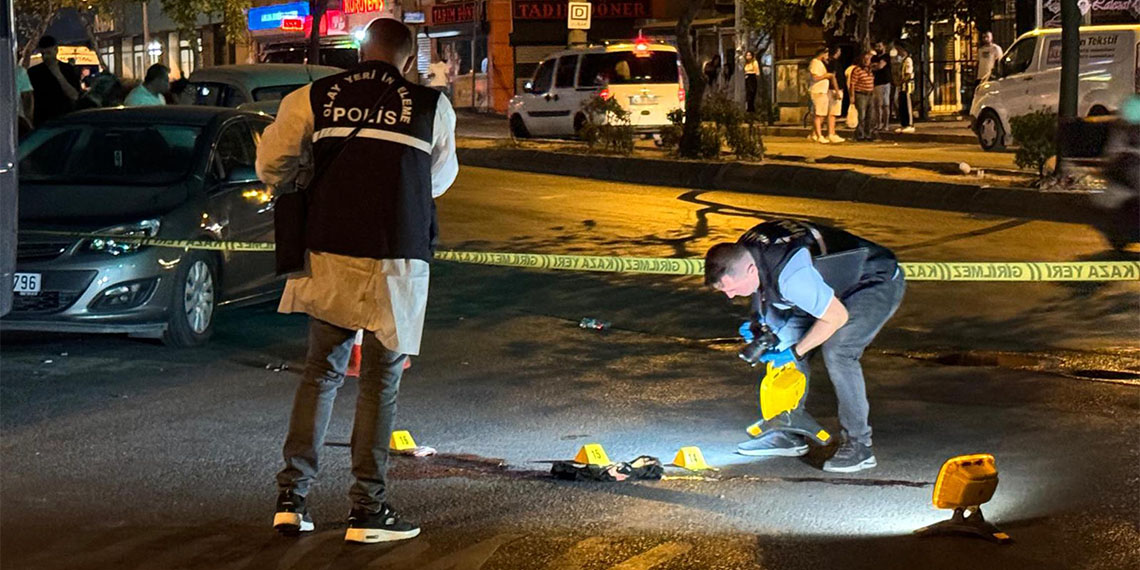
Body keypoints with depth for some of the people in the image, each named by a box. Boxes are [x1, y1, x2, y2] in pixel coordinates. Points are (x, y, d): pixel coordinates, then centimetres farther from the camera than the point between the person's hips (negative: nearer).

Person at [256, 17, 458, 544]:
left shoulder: (313, 99, 3)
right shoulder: (433, 107, 0)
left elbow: (272, 167, 5)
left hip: (328, 254, 2)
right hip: (395, 260, -2)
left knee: (321, 370, 14)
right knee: (380, 382, 6)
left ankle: (292, 498, 11)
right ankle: (367, 511, 7)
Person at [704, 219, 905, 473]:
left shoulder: (790, 276, -38)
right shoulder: (743, 251, -12)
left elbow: (837, 317, -27)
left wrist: (794, 352, -20)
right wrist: (759, 322, -8)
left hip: (879, 283, -9)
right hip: (832, 285, 9)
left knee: (836, 352, -26)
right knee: (784, 341, 0)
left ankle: (859, 445, -15)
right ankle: (790, 434, 10)